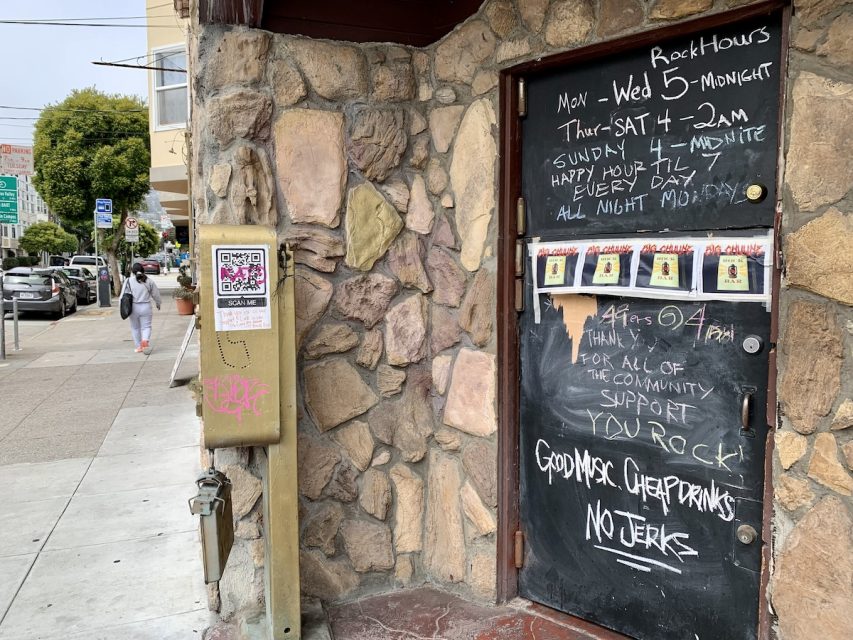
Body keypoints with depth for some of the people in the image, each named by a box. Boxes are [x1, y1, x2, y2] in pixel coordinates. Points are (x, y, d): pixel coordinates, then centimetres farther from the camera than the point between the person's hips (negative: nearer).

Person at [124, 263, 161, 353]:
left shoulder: (128, 281, -2)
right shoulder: (149, 281, 1)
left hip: (133, 307, 0)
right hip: (146, 307, 0)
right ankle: (145, 340, -21)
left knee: (135, 328, 13)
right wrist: (158, 304, 25)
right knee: (146, 326, 5)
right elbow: (155, 294, 8)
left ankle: (139, 346, 16)